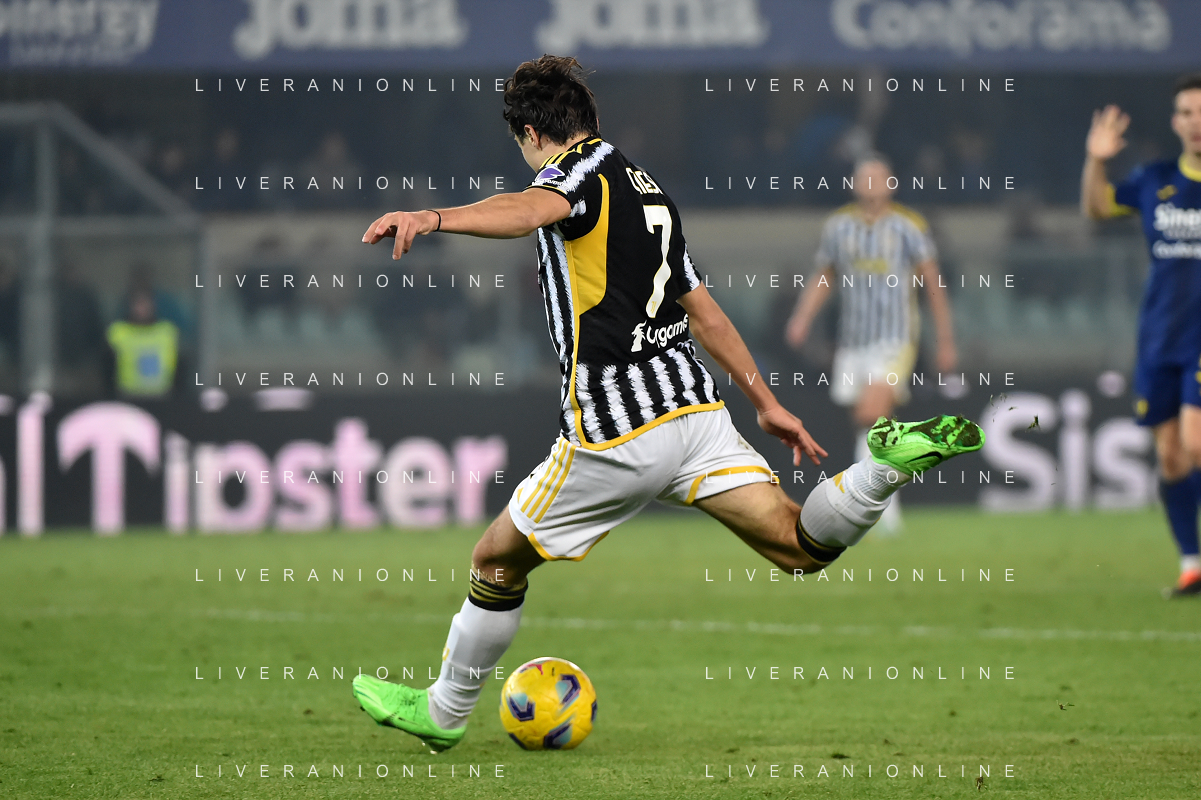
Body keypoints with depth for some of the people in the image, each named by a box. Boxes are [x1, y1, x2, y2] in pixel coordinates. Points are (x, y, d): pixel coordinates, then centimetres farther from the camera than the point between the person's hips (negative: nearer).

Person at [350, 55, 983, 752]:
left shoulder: (581, 170, -6)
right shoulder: (648, 190, 21)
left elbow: (530, 210, -32)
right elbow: (702, 309, 29)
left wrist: (435, 218, -51)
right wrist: (766, 403, 35)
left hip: (614, 431, -7)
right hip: (693, 404, 7)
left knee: (498, 561, 12)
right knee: (802, 548, 0)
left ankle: (443, 712, 24)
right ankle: (889, 466, -22)